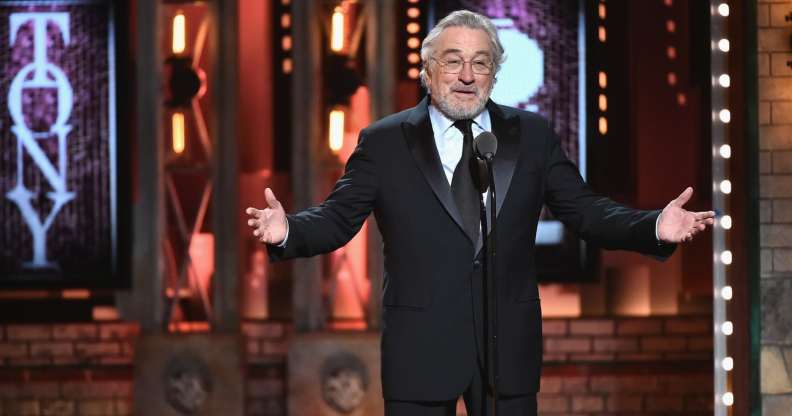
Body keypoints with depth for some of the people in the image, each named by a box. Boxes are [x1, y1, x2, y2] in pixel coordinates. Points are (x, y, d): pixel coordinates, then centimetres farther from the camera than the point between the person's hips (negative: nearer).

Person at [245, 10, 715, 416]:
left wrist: (655, 228, -11)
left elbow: (585, 210, 5)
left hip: (509, 350, 2)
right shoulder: (384, 142, 3)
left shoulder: (532, 136, 7)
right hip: (420, 351, -1)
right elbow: (338, 217, -2)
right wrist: (288, 230, -24)